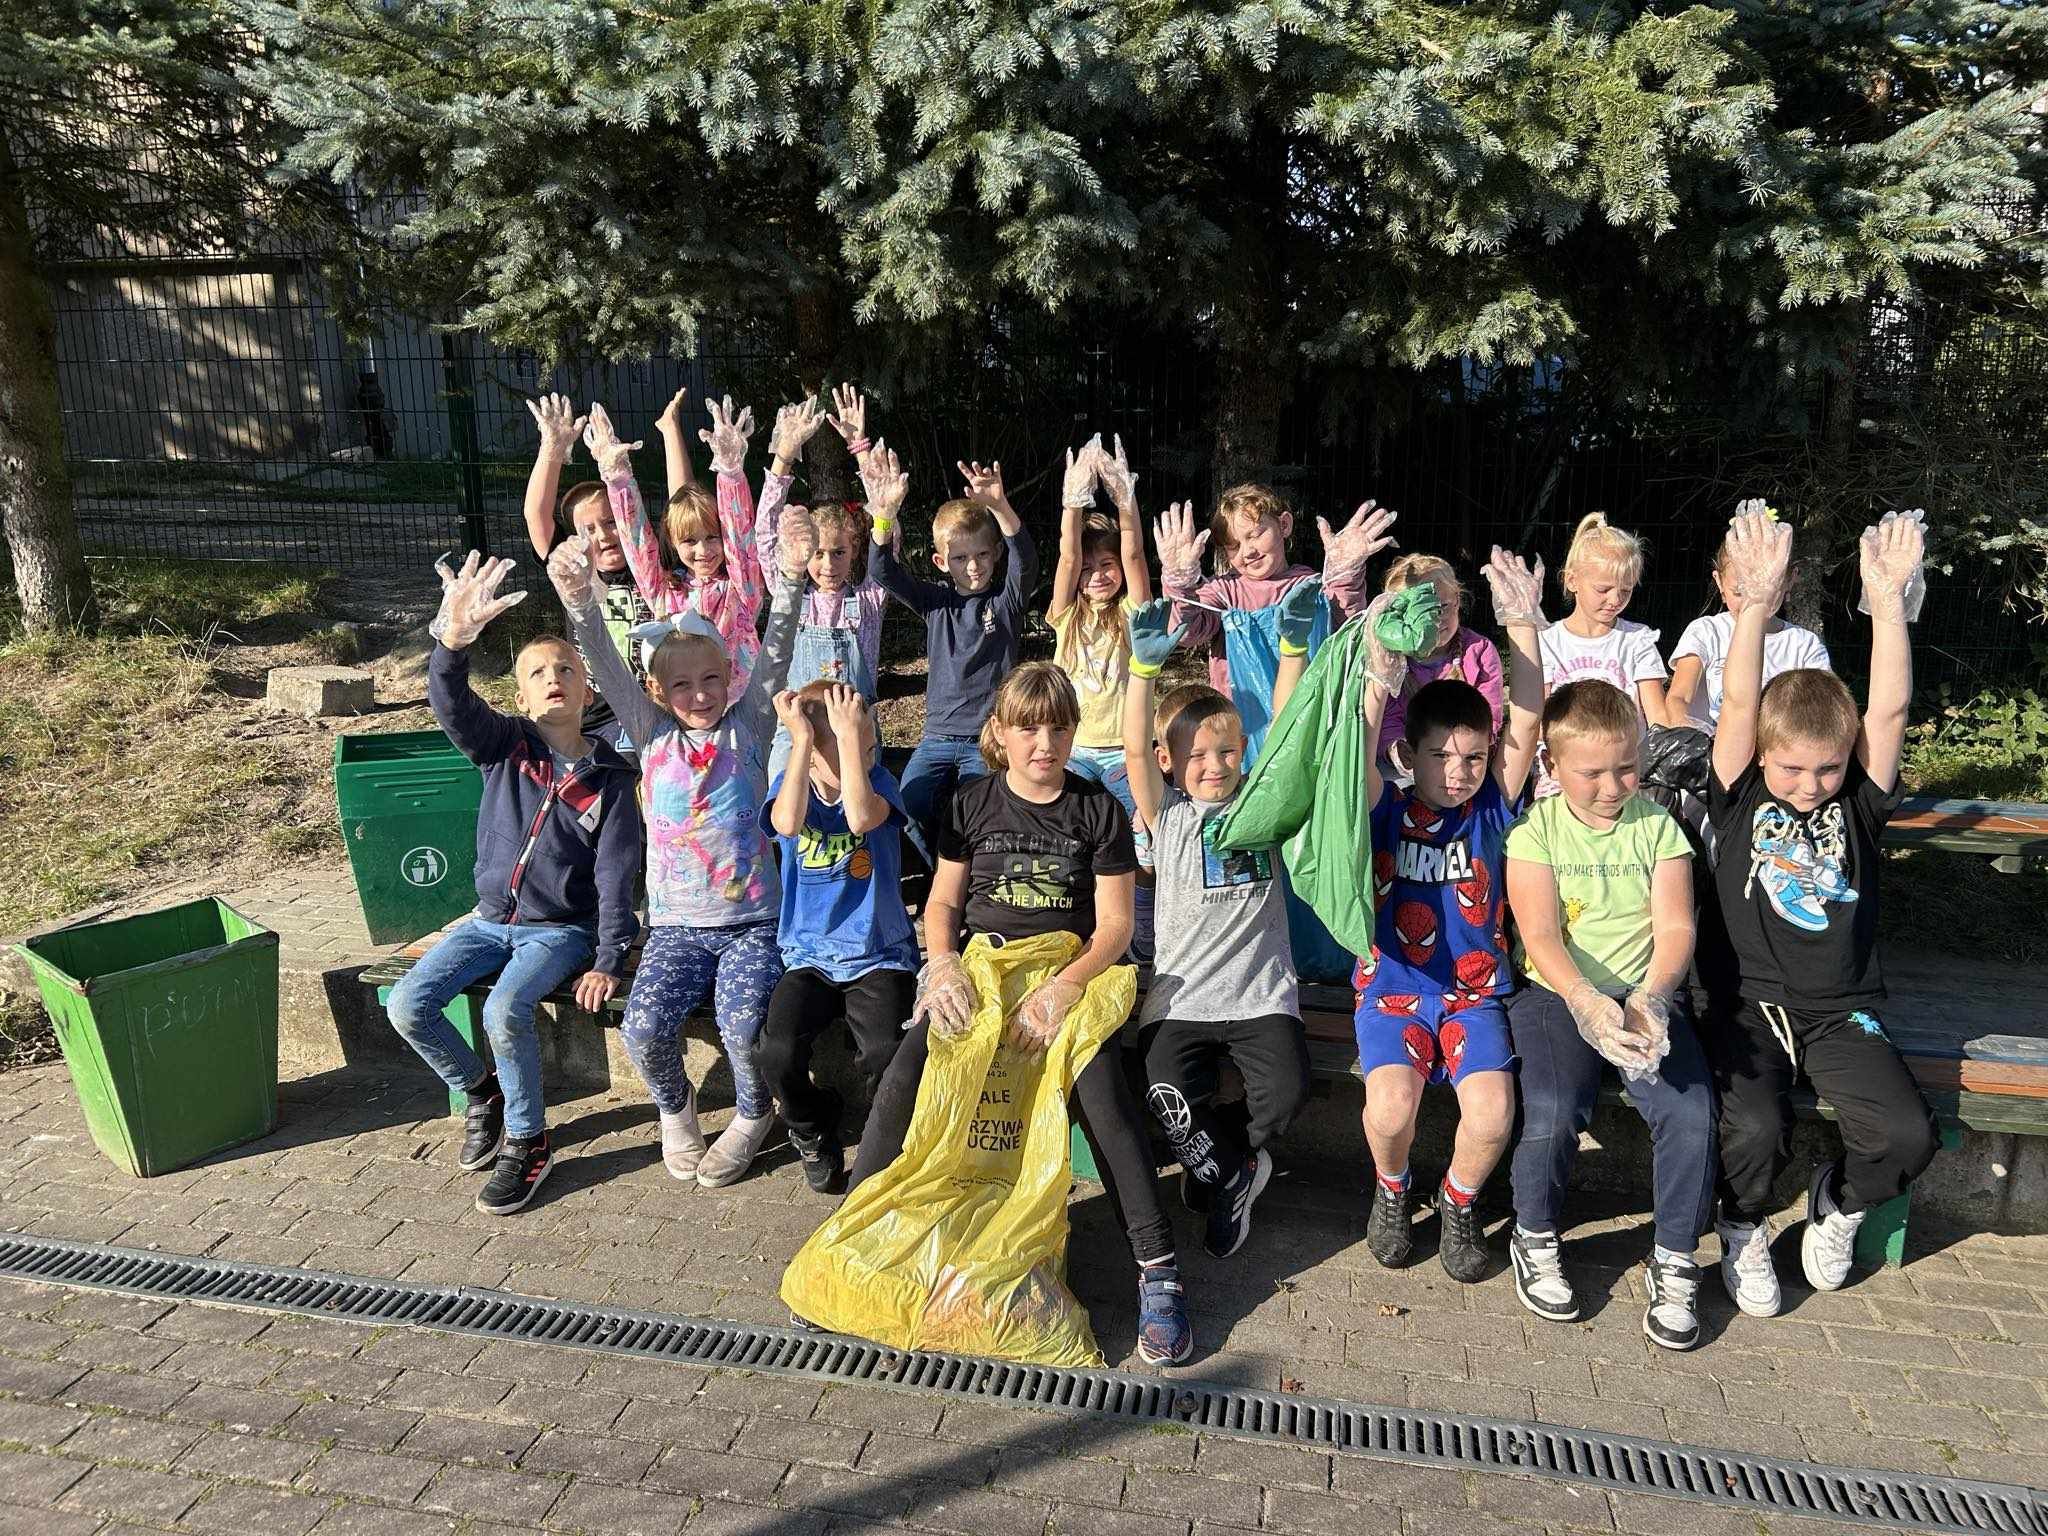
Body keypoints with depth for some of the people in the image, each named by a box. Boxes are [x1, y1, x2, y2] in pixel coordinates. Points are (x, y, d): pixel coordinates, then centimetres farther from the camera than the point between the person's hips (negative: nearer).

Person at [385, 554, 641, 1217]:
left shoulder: (610, 778, -8)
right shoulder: (505, 744, -3)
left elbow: (616, 877, -9)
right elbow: (452, 704, -25)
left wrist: (607, 961, -18)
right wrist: (454, 640, -47)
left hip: (562, 928, -4)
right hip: (491, 917, 4)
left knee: (505, 1011, -29)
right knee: (406, 1007, -12)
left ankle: (527, 1143, -7)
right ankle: (483, 1093, 16)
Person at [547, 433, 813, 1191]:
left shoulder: (749, 725, 0)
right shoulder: (651, 732, 3)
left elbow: (775, 654, -13)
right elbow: (607, 668, -10)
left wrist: (790, 579, -29)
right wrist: (580, 603, -29)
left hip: (753, 920, -2)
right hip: (676, 922, 2)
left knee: (743, 1025, -23)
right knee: (644, 1029, -18)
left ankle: (754, 1112, 11)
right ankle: (674, 1105, 16)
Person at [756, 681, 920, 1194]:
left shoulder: (879, 781, -2)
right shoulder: (789, 785, 1)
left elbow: (861, 817, -28)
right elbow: (788, 823, -25)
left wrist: (849, 734, -24)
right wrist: (802, 738, -22)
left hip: (879, 955, -1)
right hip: (808, 954, 2)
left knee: (886, 1053, -27)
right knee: (778, 1052, -23)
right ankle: (812, 1129, 11)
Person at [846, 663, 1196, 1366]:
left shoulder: (1098, 808, 3)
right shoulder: (972, 803, 9)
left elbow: (1115, 924, -1)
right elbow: (942, 900, 12)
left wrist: (1063, 988, -19)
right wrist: (943, 963, -10)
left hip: (1067, 970, -2)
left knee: (1101, 1085, -32)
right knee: (906, 1074, -27)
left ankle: (1157, 1267, -23)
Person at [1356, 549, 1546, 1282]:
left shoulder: (1491, 810, 0)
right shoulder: (1387, 810, -3)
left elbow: (1525, 728, -12)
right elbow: (1353, 759, -23)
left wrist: (1522, 627, -23)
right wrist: (1378, 686, -41)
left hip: (1476, 992, 2)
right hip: (1393, 988, -1)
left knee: (1492, 1113, -22)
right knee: (1391, 1107, -26)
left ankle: (1458, 1202, 12)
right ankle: (1391, 1190, 10)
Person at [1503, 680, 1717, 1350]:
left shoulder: (1658, 826, 6)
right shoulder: (1537, 829, -1)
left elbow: (1675, 926, -2)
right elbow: (1541, 936, -11)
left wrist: (1650, 997, -22)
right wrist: (1586, 1001, -29)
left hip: (1646, 993, 2)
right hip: (1558, 993, -2)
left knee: (1690, 1113, -22)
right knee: (1553, 1115, -26)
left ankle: (1675, 1259, 2)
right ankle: (1535, 1238, 5)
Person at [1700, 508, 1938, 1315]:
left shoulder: (1857, 805, 4)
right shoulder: (1740, 799, 0)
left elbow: (1890, 711, -7)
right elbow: (1739, 706, -12)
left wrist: (1887, 599, -16)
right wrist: (1756, 602, -22)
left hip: (1842, 1010, 3)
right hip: (1749, 1005, -2)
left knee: (1908, 1133, -19)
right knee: (1754, 1128, -25)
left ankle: (1839, 1202, 16)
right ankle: (1742, 1228, 10)